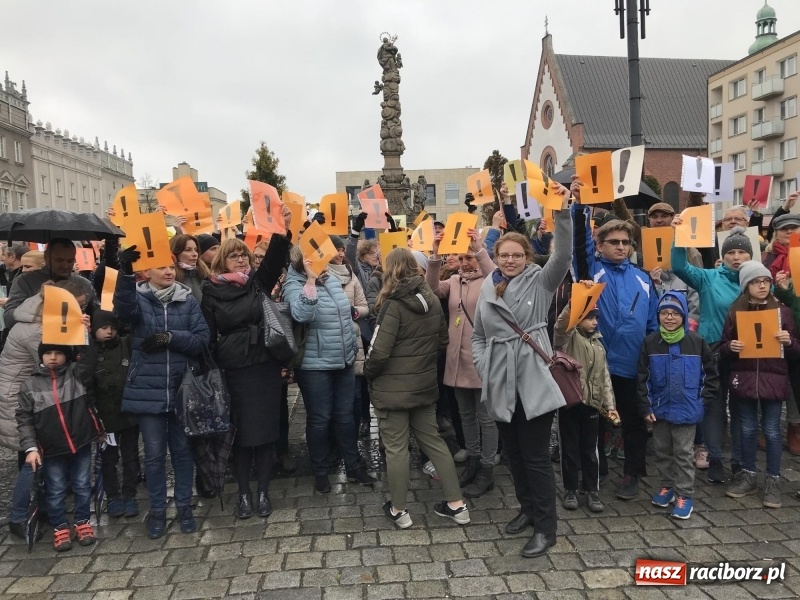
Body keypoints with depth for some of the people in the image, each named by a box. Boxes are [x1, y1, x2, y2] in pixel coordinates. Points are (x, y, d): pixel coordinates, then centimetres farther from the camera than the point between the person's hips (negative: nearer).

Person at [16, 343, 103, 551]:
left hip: (81, 443, 0)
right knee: (56, 491, 11)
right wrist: (30, 447, -8)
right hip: (52, 449, 0)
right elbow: (24, 419, -1)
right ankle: (60, 527, 29)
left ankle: (82, 522, 30)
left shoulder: (77, 373, 0)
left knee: (82, 486, 12)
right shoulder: (30, 384, -1)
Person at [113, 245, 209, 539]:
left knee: (182, 449, 11)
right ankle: (157, 510, 23)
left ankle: (184, 506, 27)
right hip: (148, 389, -1)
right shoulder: (138, 298, 0)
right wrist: (125, 271, -40)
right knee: (154, 452, 7)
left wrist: (170, 337, -18)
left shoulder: (188, 300, 4)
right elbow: (123, 309, -25)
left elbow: (202, 339, -3)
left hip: (181, 388, 1)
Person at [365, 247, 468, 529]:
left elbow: (379, 351, -21)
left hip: (393, 388, -6)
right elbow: (443, 341, 13)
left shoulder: (393, 305, -17)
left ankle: (398, 510, 19)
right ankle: (456, 504, 21)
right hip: (424, 384, 7)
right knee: (433, 440, 16)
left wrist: (368, 373, -3)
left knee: (396, 447, 6)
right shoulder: (432, 300, 4)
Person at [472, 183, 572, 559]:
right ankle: (528, 509, 37)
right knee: (512, 452, 17)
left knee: (536, 455, 1)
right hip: (501, 384, 5)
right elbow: (478, 336, 14)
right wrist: (483, 369, 0)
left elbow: (563, 255, -20)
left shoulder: (540, 281, -2)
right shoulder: (487, 289, 9)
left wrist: (562, 212, -31)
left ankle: (546, 527, 15)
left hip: (534, 381, -5)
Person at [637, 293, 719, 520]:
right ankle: (666, 486, 31)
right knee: (663, 451, 15)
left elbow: (711, 374, 3)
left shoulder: (696, 342, -7)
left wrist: (702, 401, -1)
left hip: (686, 410, -2)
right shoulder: (650, 342, -4)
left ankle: (684, 494, 15)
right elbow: (642, 378, 0)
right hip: (659, 409, 2)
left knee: (684, 453, 6)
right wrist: (645, 407, -3)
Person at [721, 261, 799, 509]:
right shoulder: (735, 312, 3)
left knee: (771, 430, 5)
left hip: (773, 380, -1)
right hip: (744, 379, 1)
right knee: (747, 429, 10)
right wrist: (730, 347, -16)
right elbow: (723, 351, 6)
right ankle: (748, 475, 23)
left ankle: (773, 480, 16)